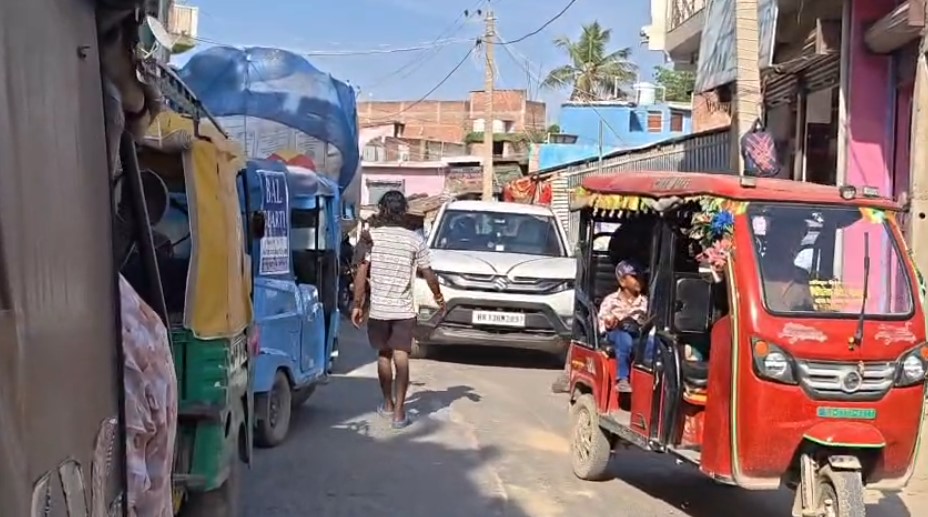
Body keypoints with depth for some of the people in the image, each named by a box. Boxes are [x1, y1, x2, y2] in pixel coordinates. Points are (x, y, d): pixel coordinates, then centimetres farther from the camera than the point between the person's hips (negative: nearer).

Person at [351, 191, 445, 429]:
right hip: (404, 310, -1)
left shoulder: (372, 236, -3)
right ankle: (399, 412, -5)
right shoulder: (415, 240, -3)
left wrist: (357, 305, 1)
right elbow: (428, 273, 0)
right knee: (401, 358, -1)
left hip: (378, 309, 1)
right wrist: (438, 296, 17)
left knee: (383, 355, 17)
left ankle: (388, 404, 30)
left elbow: (361, 273, -6)